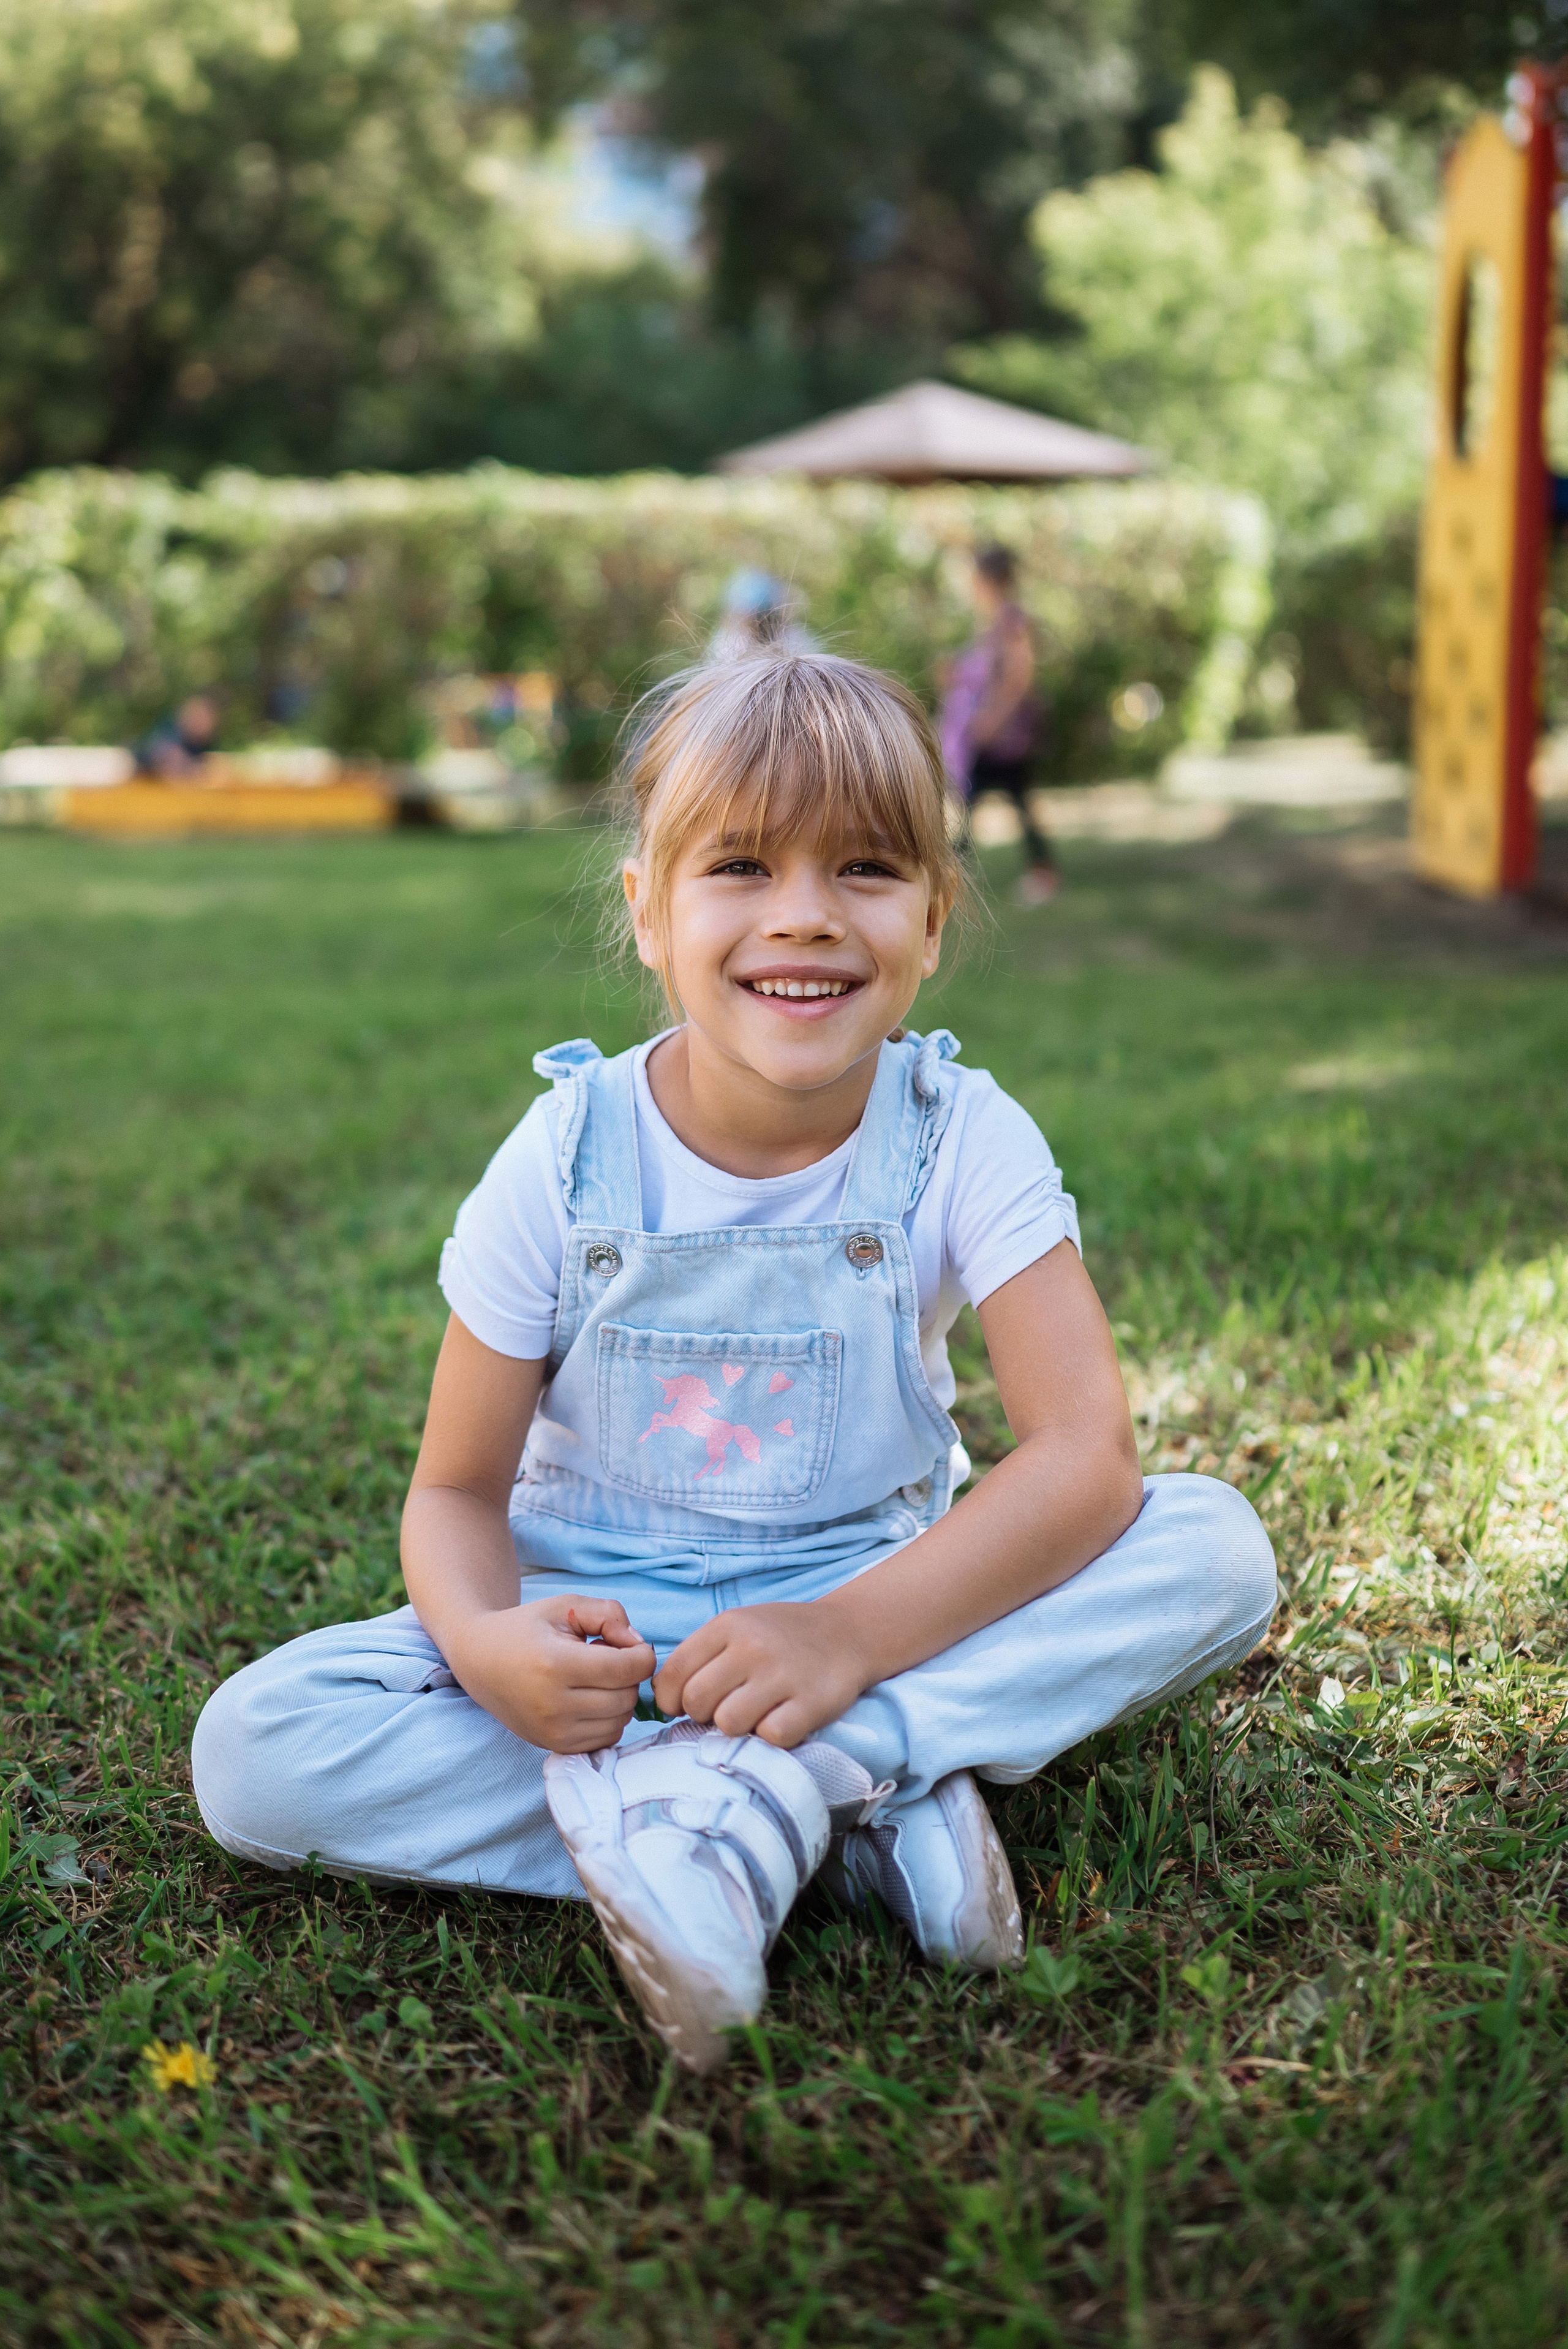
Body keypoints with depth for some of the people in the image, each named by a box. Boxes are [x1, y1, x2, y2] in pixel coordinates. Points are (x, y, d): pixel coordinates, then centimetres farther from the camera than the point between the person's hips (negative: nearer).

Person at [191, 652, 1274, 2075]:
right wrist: (483, 1643, -30)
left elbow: (1087, 1453, -20)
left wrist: (852, 1633, -34)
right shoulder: (569, 1162, -11)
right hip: (603, 1631, 1)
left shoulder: (960, 1140, -12)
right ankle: (853, 1805, -25)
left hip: (884, 1607, 0)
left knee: (1217, 1549, -23)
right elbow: (457, 1490, -6)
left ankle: (748, 1796, -31)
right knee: (249, 1755, -23)